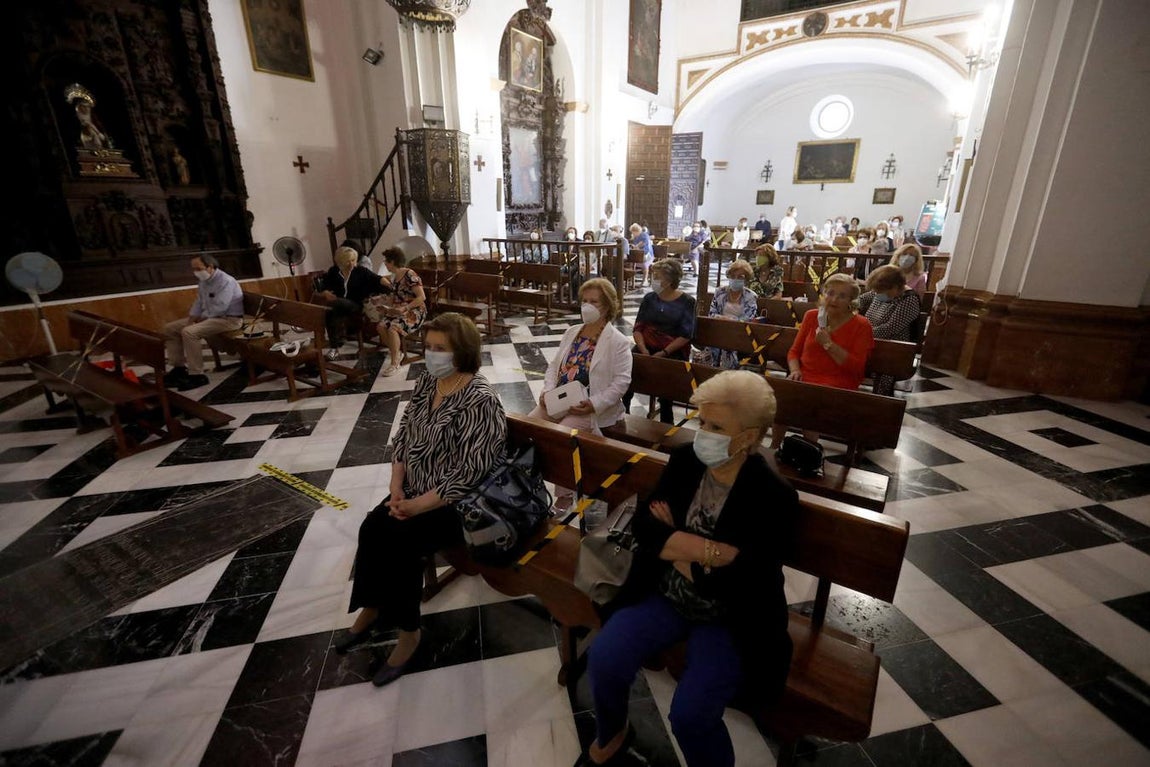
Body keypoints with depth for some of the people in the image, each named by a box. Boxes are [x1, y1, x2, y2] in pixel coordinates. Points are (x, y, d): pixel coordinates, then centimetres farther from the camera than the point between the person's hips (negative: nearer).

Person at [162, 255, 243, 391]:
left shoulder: (225, 281, -20)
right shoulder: (203, 281, 10)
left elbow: (219, 308, -26)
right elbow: (198, 302, 16)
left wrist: (201, 318, -13)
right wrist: (192, 319, -1)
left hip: (229, 319, -10)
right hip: (207, 317, 10)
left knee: (189, 332, -29)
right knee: (170, 328, 8)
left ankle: (197, 375, -22)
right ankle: (179, 367, 12)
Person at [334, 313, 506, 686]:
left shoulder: (480, 401, -24)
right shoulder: (427, 381, 0)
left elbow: (468, 473, -24)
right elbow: (403, 435, 7)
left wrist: (418, 505, -20)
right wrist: (397, 486, -3)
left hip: (459, 502, -7)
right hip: (415, 489, 7)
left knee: (400, 541, -18)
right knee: (372, 527, -11)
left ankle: (407, 632, 7)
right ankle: (371, 609, 13)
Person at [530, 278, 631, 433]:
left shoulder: (618, 342, -6)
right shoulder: (572, 331, 14)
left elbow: (621, 380, -12)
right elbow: (554, 365, 16)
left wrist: (594, 405, -21)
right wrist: (548, 391, -1)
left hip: (589, 408, -6)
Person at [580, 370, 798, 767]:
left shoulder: (775, 497, -19)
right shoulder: (684, 459, -7)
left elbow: (738, 583, -22)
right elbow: (643, 523, -12)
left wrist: (672, 541, -16)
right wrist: (712, 550, -23)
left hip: (730, 618, -3)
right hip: (665, 594, 4)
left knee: (689, 714, -19)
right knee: (602, 659, -12)